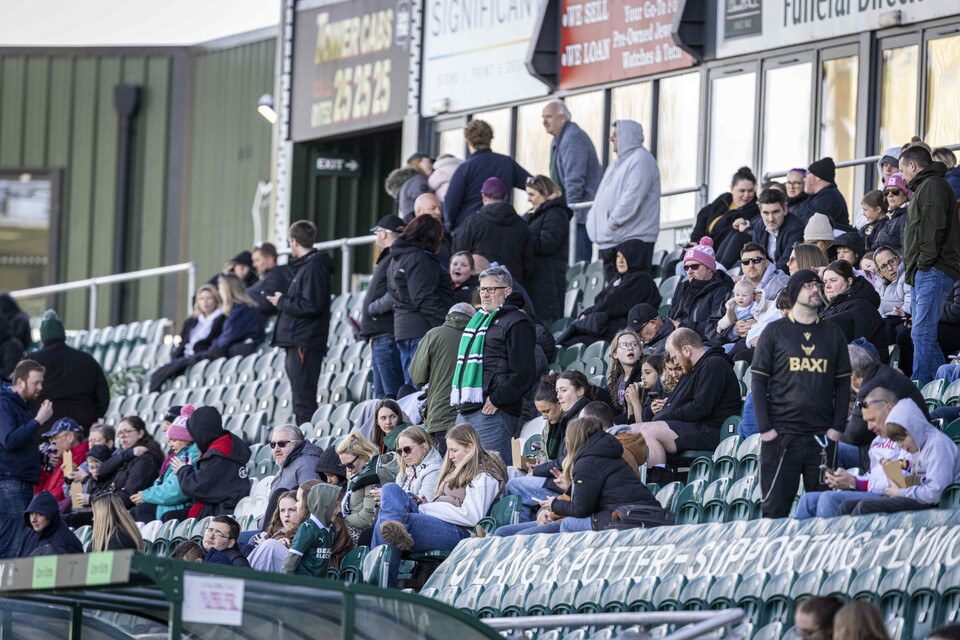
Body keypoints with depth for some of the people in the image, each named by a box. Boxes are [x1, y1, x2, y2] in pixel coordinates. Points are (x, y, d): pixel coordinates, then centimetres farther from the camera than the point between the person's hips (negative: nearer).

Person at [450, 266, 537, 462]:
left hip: (493, 412, -9)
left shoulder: (516, 323, -5)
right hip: (465, 411, 9)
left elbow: (523, 373, -13)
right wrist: (458, 399, 19)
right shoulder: (477, 319, 24)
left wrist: (497, 400, -17)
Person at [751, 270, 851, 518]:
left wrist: (837, 427, 0)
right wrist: (765, 428, -7)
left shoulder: (833, 334, 13)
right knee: (775, 507, -4)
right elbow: (758, 381, 2)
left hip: (822, 437, 2)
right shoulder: (775, 332, 5)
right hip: (781, 435, -2)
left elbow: (843, 383, 12)